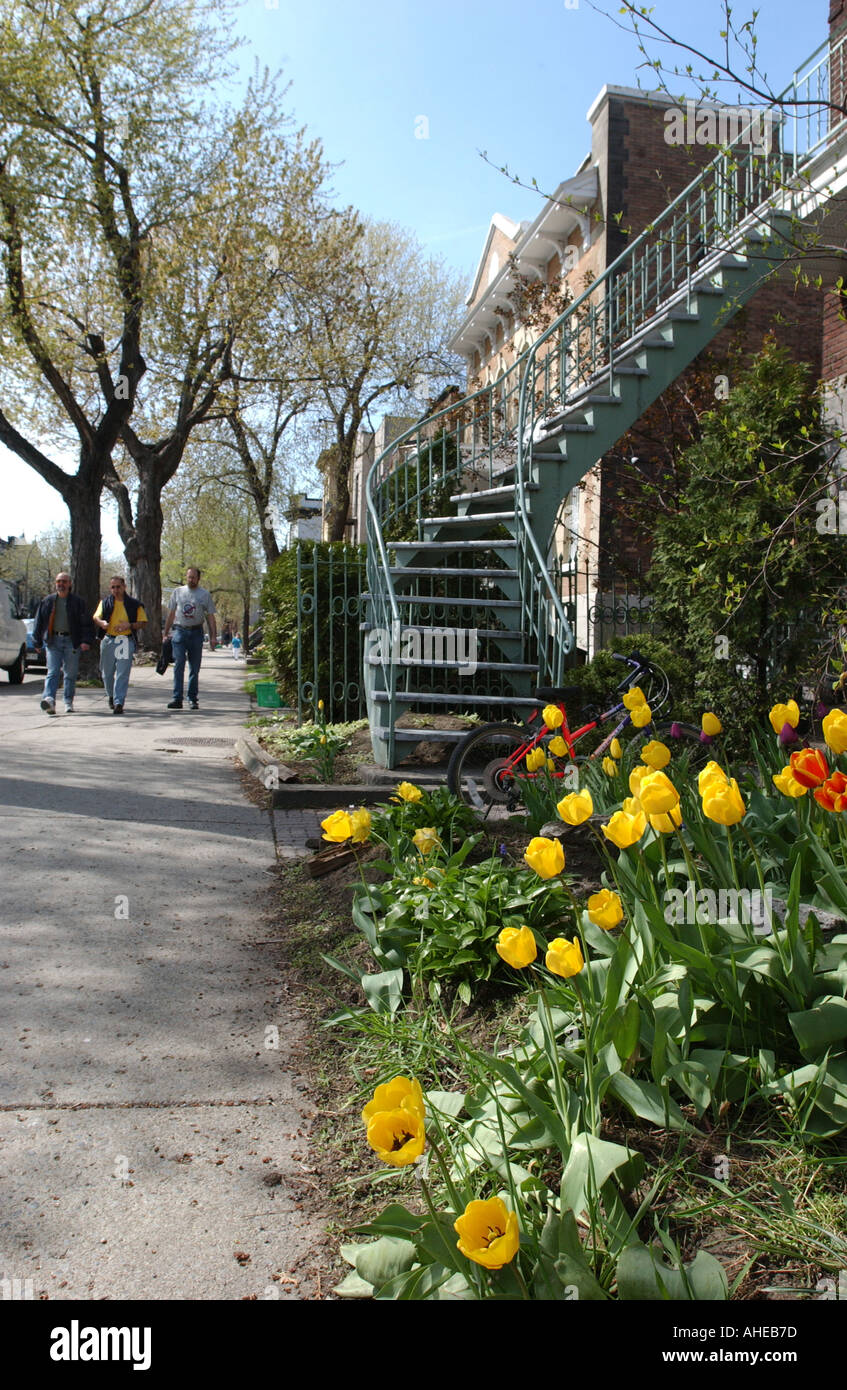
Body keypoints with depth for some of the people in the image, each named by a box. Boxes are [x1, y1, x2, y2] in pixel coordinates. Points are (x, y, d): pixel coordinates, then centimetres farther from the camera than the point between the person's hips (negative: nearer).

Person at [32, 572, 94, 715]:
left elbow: (85, 623, 3)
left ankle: (68, 702, 13)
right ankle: (50, 699, -24)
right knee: (52, 672, -11)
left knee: (70, 674, 3)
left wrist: (86, 640, -8)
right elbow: (39, 622, 16)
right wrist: (37, 641, 12)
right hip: (53, 641, 1)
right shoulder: (47, 601, 11)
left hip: (71, 641, -1)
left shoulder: (77, 602, 5)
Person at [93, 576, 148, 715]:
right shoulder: (105, 602, 10)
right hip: (108, 640, 3)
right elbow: (96, 617, -1)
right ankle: (111, 696, 38)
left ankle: (119, 702, -12)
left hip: (126, 641, -2)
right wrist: (101, 623, -25)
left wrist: (129, 625, -14)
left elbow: (142, 622, 5)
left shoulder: (134, 604, 4)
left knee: (122, 674, -10)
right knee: (107, 673, 12)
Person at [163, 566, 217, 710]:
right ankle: (177, 699, -13)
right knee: (178, 665, -10)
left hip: (196, 632, 0)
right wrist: (166, 632, 13)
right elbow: (171, 613, 15)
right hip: (180, 631, 0)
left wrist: (213, 636, 0)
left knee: (195, 668, 5)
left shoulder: (205, 594, 7)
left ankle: (192, 699, 13)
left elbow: (210, 616, 7)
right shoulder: (178, 592, 10)